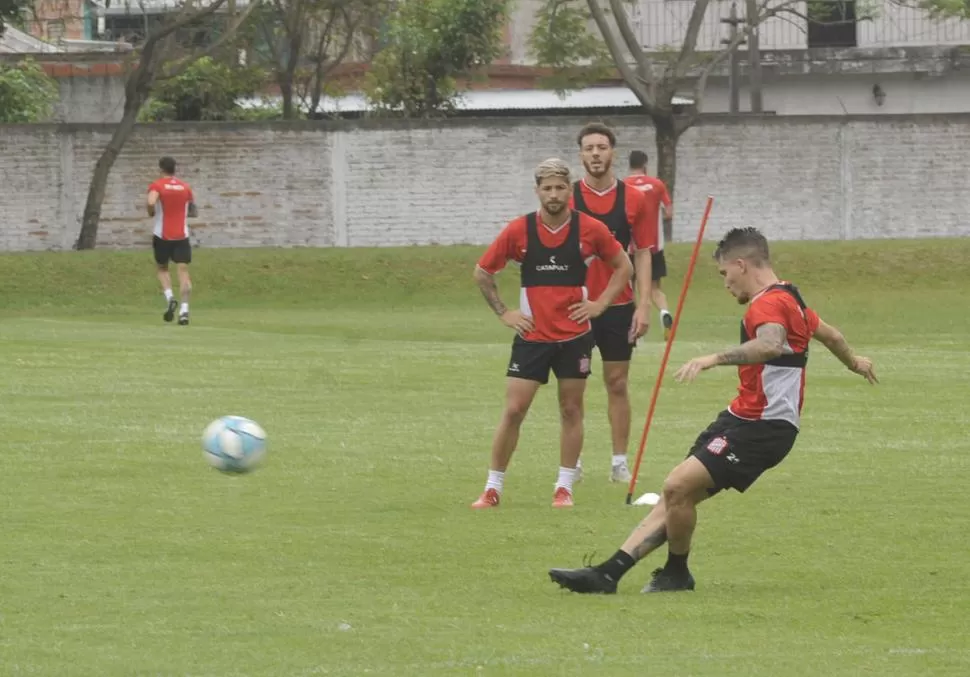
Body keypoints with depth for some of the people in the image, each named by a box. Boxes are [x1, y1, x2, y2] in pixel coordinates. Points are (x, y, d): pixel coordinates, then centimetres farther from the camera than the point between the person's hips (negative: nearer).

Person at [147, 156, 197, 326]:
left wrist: (151, 213, -3)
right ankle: (184, 309, -15)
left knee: (162, 268, 17)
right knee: (183, 269, -3)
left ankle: (169, 297, -7)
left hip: (162, 235, -2)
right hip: (182, 235, 2)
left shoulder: (157, 186, -5)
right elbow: (194, 212, 14)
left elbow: (151, 203, -24)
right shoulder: (185, 187, 7)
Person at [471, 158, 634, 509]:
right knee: (513, 410, -4)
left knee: (571, 410, 5)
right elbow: (482, 272, 7)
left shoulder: (590, 229, -4)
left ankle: (564, 487, 15)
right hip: (531, 336, 0)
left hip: (575, 335, 1)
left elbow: (624, 266, 10)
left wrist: (600, 303, 0)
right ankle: (492, 489, 3)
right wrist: (503, 312, 1)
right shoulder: (518, 230, -5)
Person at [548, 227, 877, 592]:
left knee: (678, 486, -19)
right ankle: (608, 573, 2)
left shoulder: (769, 304, -16)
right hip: (740, 419, 11)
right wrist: (855, 361, 54)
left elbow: (771, 344, -40)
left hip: (763, 427, -11)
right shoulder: (788, 297, 16)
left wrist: (714, 359, -49)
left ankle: (676, 573, 3)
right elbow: (829, 333, 34)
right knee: (675, 494, 5)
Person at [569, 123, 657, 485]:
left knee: (617, 384, 4)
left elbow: (643, 254, 4)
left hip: (618, 306, 0)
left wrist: (643, 305, -4)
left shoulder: (633, 200, 2)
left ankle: (619, 463, 9)